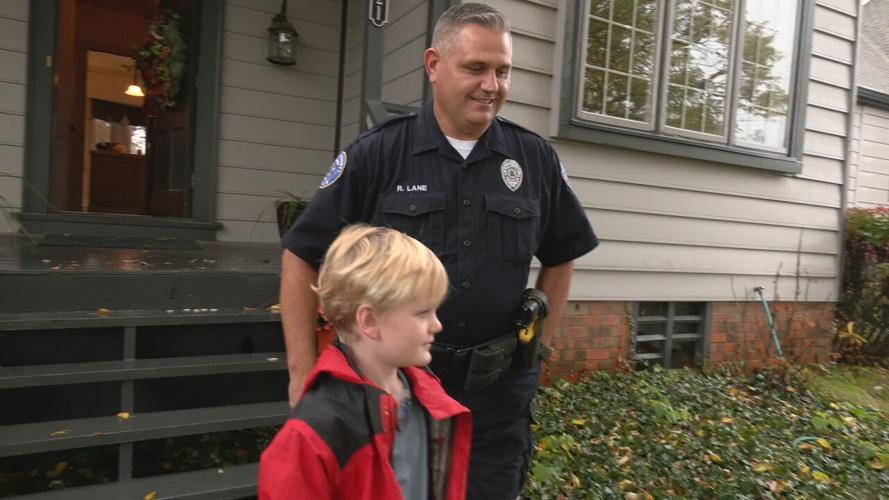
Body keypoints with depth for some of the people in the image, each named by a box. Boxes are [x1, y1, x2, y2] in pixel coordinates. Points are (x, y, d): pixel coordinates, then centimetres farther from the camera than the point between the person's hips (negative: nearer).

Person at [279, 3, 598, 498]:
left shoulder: (537, 159, -1)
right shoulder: (376, 154, -8)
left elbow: (561, 257, 13)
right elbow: (303, 256, -4)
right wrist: (304, 371, -6)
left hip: (497, 389, 2)